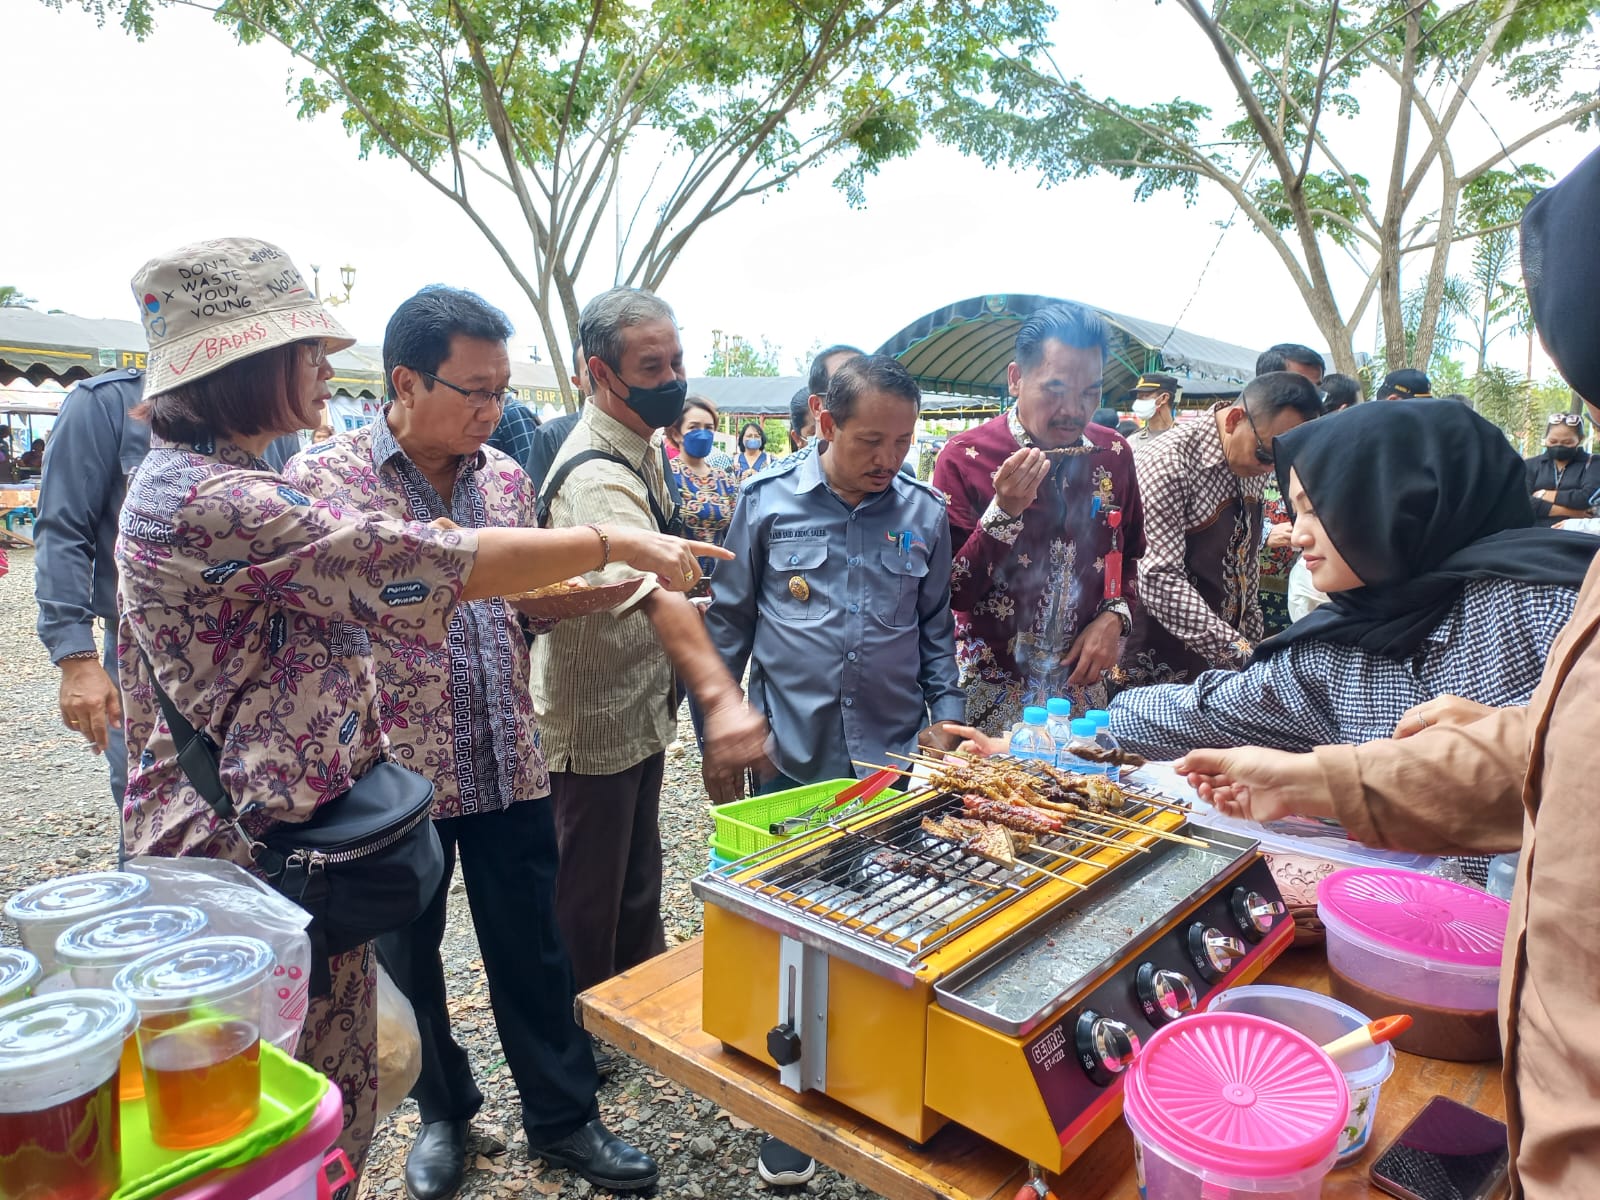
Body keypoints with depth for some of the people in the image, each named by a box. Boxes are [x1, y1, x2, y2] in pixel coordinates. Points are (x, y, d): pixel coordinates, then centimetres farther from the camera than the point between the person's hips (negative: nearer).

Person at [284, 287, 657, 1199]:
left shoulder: (506, 478, 3)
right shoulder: (321, 482, -11)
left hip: (510, 766, 3)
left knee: (534, 951, 13)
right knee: (408, 957, 17)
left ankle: (563, 1117, 33)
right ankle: (443, 1111, 41)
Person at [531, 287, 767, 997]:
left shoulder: (642, 446, 4)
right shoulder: (595, 476, -28)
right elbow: (656, 594, -45)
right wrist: (720, 698, -58)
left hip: (641, 713, 9)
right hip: (593, 727, -9)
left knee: (638, 889, 25)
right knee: (588, 907, 11)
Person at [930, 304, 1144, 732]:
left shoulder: (1114, 454, 1)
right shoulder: (964, 457, -12)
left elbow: (1131, 553, 16)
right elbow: (953, 595, -13)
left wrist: (1115, 616, -3)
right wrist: (1003, 512, -26)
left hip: (1083, 682, 4)